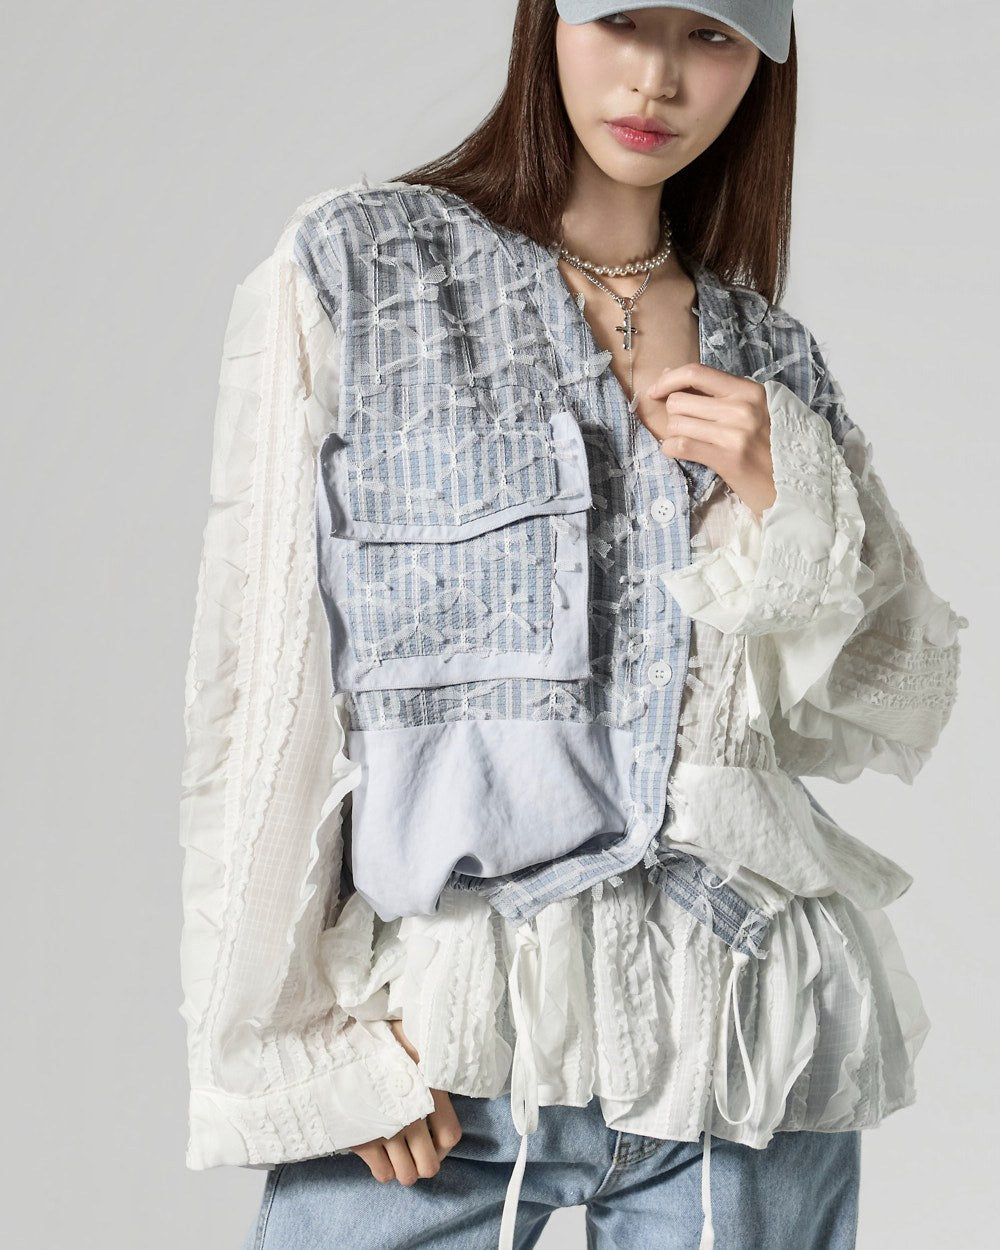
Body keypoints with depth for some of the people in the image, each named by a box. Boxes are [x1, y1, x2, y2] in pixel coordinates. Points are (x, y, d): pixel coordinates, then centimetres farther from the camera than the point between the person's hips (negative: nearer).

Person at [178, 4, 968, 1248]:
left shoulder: (769, 357, 11)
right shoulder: (353, 262, 0)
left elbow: (883, 715, 11)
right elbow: (256, 666, -4)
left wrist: (783, 500, -6)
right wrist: (310, 1029, -10)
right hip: (435, 1028, -2)